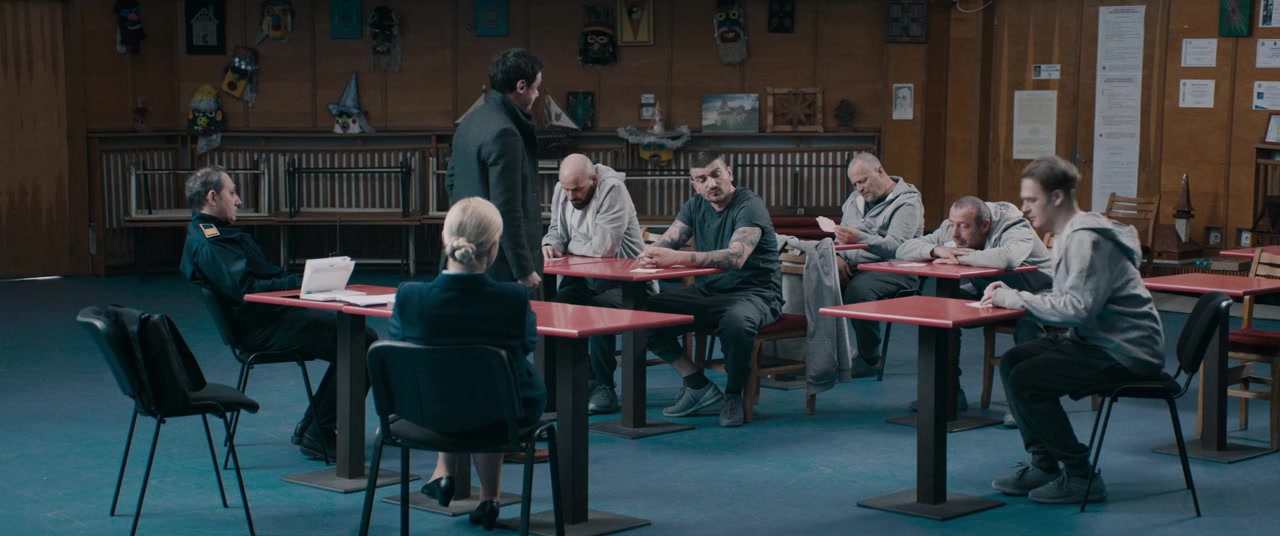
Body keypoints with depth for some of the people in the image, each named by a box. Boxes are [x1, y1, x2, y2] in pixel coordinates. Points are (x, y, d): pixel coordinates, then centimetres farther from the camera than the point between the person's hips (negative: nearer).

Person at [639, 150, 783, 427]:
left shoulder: (749, 206, -17)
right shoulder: (696, 206, 7)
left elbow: (736, 257, -33)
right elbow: (666, 243, -1)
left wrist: (677, 258, -43)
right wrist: (650, 254, -27)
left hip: (754, 293, -7)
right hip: (708, 290, 7)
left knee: (736, 321, -41)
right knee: (647, 312, -11)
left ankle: (734, 395, -12)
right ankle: (699, 386, -2)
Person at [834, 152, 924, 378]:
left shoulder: (907, 203, -8)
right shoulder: (855, 199, 20)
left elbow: (896, 247, -21)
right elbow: (843, 235, 19)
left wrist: (860, 238, -35)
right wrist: (838, 255, -5)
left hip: (893, 269, -7)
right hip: (855, 266, 7)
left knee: (858, 289, -37)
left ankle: (869, 360, -21)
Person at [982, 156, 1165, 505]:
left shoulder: (1087, 239, -18)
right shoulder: (1069, 236, 14)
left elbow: (1078, 307, -27)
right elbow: (1065, 302, 14)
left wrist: (1016, 299, -18)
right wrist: (1011, 295, 0)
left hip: (1127, 352, -11)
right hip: (1099, 341, 11)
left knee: (1027, 380, -18)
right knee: (1011, 362, 7)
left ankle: (1080, 477, -8)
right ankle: (1044, 465, 11)